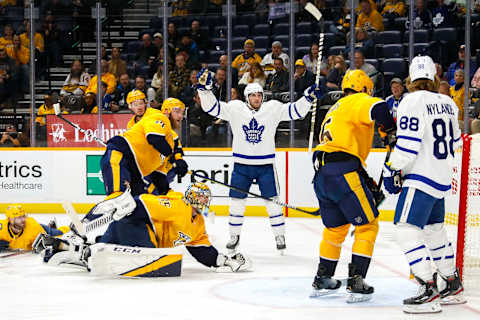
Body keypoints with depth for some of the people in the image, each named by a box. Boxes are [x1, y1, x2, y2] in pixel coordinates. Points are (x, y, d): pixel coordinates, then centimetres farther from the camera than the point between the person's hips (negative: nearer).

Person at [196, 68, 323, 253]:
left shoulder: (273, 108, -3)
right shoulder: (235, 108, -4)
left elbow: (295, 111, -3)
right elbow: (212, 107, -8)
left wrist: (309, 97, -17)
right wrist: (204, 88, -21)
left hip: (265, 165, -1)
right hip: (242, 165, 1)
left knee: (272, 201, 0)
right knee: (236, 201, 5)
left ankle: (280, 236, 13)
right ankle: (234, 236, 21)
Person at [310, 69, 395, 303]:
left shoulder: (334, 109, 30)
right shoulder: (358, 101, 2)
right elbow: (378, 108, -23)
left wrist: (369, 183, 26)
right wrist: (392, 130, -4)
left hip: (321, 174, 9)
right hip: (343, 172, -9)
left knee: (336, 227, 23)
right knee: (367, 225, 1)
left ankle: (322, 280, 30)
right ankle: (355, 283, -3)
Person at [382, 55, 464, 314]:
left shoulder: (413, 101, -13)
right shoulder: (448, 103, 11)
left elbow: (407, 144, -19)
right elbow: (454, 141, 21)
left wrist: (392, 170, -10)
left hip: (421, 178, -9)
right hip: (442, 177, 9)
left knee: (407, 229, -11)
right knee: (434, 229, 20)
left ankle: (429, 292, -18)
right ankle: (452, 285, 29)